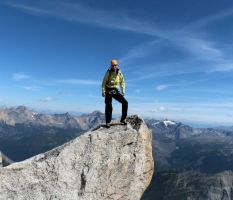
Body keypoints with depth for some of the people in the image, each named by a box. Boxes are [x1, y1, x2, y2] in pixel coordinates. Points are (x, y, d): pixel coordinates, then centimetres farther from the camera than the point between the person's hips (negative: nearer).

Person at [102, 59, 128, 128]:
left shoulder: (119, 72, 3)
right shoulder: (108, 72, -5)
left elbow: (122, 82, 10)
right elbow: (104, 82, -5)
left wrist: (123, 91, 1)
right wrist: (103, 91, -13)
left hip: (115, 91, 3)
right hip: (108, 91, -3)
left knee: (125, 102, -8)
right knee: (108, 106, -7)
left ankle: (123, 119, 2)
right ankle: (108, 122, 5)